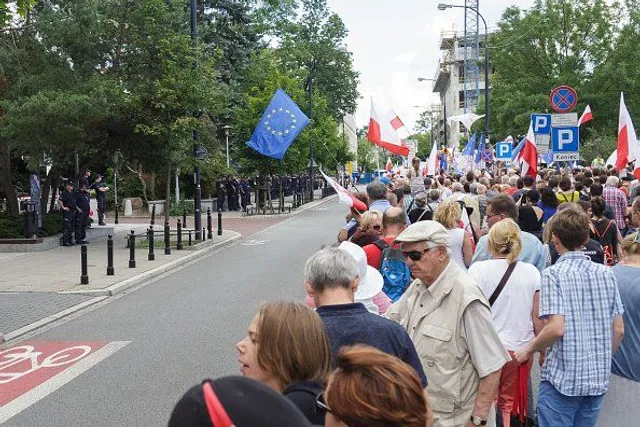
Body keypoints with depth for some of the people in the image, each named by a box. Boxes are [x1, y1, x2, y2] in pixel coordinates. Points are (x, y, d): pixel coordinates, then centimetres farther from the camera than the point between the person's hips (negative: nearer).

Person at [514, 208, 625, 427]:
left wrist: (529, 351, -5)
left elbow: (556, 328, -21)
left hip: (562, 378, -5)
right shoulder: (606, 274, 4)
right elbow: (619, 330, 6)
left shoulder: (553, 274, -12)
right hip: (599, 378, 6)